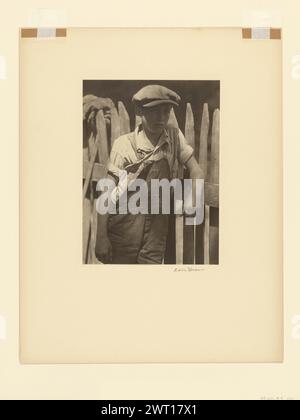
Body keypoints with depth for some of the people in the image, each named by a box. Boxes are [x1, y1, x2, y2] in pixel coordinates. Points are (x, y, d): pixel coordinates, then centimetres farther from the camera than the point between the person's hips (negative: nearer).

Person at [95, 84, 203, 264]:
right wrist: (101, 236, -17)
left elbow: (196, 170, 2)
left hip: (158, 223, 3)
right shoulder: (124, 145, -12)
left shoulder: (174, 135, -1)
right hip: (126, 223, -3)